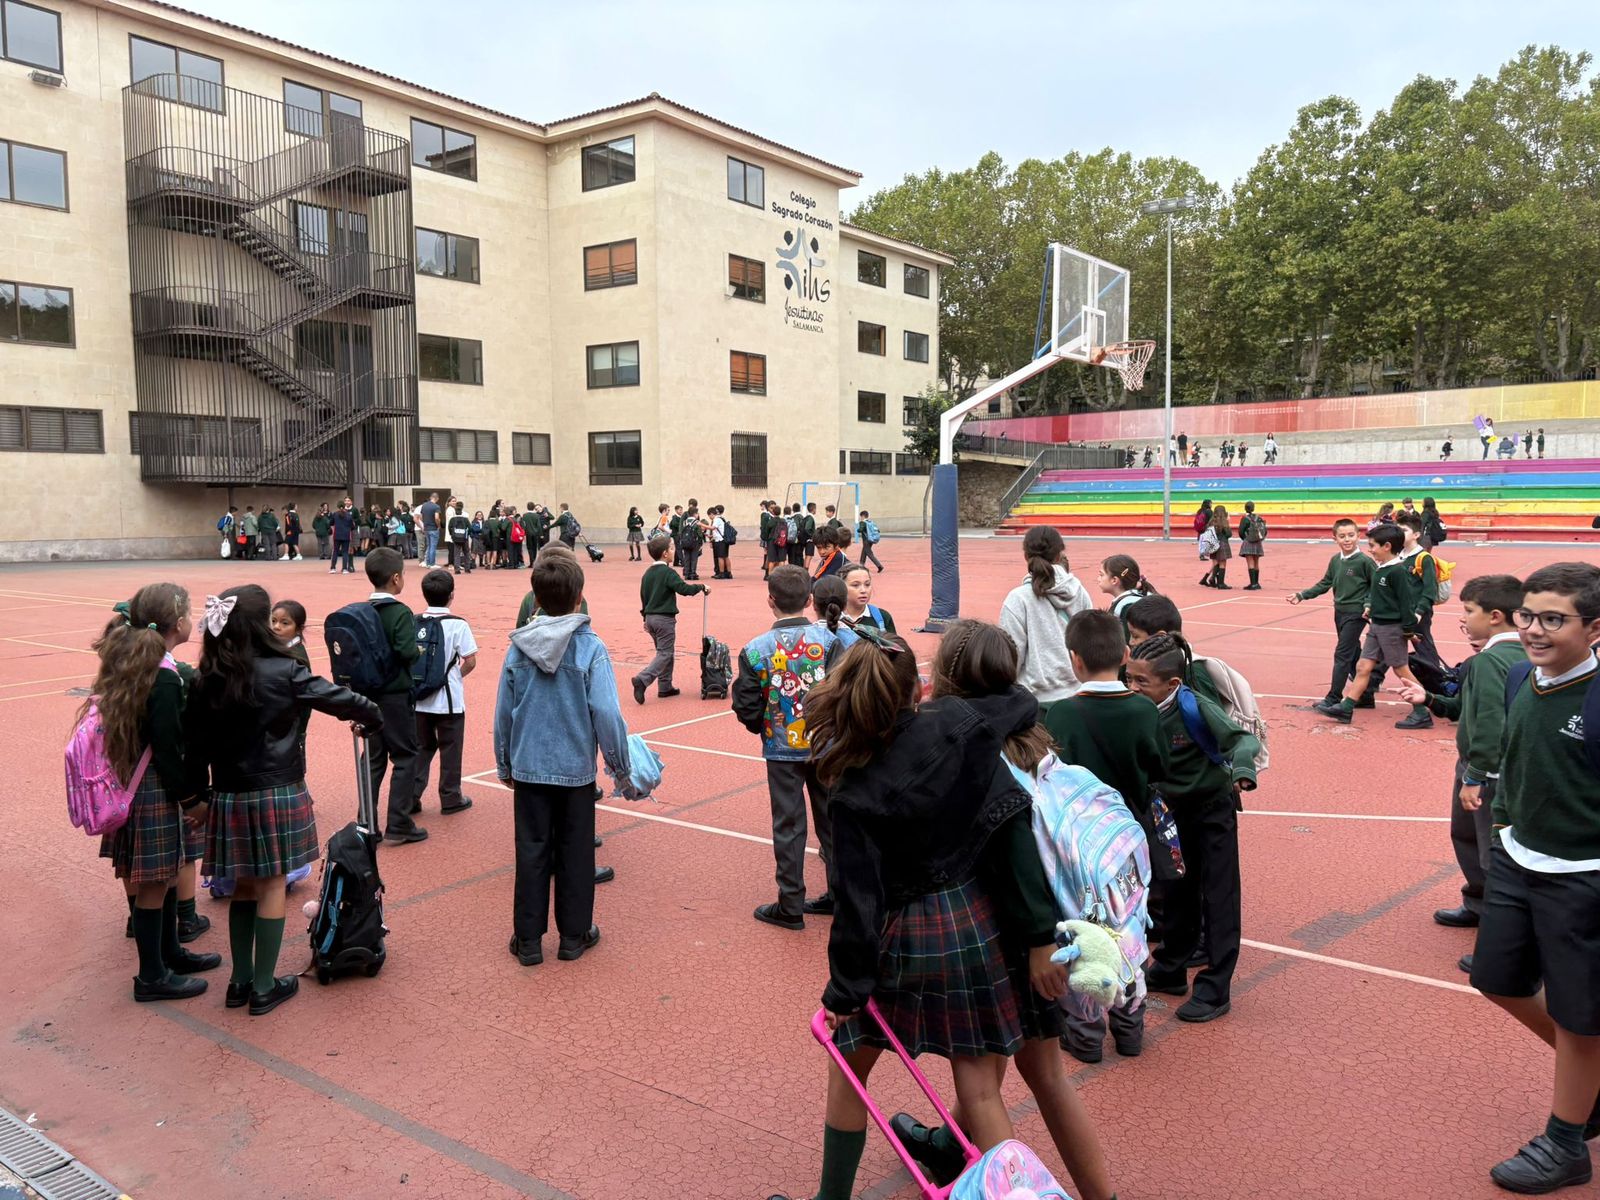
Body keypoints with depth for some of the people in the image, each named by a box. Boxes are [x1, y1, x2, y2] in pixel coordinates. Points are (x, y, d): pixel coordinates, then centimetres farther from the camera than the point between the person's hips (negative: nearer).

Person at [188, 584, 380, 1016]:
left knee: (243, 887, 18)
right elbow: (336, 698, -6)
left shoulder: (205, 683, -2)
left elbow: (196, 747, 3)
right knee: (271, 888, 6)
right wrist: (372, 715, 13)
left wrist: (198, 794, 14)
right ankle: (264, 988, 15)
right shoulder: (283, 672, -14)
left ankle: (240, 981, 27)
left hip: (228, 798, 4)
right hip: (275, 796, -4)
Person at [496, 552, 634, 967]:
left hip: (529, 767, 2)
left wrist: (505, 767, 16)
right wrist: (622, 772, -3)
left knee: (532, 852, 11)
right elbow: (607, 715, -15)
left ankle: (528, 940, 19)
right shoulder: (591, 648, -13)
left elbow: (503, 713, 3)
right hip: (576, 768, -2)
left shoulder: (518, 648, -4)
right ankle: (574, 936, 23)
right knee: (575, 854, 12)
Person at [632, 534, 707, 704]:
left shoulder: (647, 573, 10)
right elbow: (684, 589, -23)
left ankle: (665, 687, 18)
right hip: (665, 618, -8)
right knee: (665, 654, -3)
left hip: (651, 617, 8)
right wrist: (701, 587, -9)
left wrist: (646, 618, 24)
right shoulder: (668, 573, -15)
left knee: (665, 652, 17)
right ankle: (642, 680, -18)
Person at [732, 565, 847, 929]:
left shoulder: (755, 650, -12)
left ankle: (791, 906, 17)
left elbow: (746, 707, -9)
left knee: (788, 825, 8)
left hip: (781, 750, -1)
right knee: (831, 817, 16)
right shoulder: (829, 641, -11)